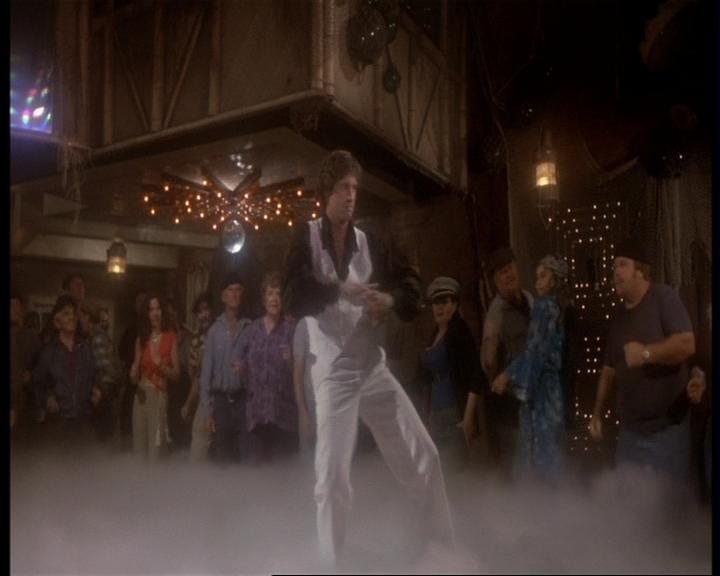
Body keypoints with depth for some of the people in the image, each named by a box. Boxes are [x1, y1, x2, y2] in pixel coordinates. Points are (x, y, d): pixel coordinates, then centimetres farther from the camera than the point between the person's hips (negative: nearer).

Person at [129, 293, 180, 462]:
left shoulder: (171, 338, -1)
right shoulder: (141, 339, 11)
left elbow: (176, 374, -1)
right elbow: (135, 375, 14)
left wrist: (162, 366, -18)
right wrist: (134, 375, -7)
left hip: (160, 396, -3)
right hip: (141, 395, 4)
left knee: (156, 445, -7)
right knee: (139, 442, 5)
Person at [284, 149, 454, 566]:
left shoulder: (370, 243, 9)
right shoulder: (307, 237, -1)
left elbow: (412, 283, 12)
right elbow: (295, 295, -14)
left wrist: (390, 299, -8)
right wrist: (341, 290, -22)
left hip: (375, 368, 4)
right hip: (333, 371, -4)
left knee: (425, 458, 5)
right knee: (332, 477, -2)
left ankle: (447, 549, 21)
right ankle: (332, 563, 15)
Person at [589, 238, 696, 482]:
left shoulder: (663, 298, -8)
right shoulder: (618, 316, 13)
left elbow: (687, 345, -19)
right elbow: (609, 368, 17)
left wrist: (646, 353, -28)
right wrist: (597, 413, 15)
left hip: (667, 428, -6)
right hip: (629, 430, 6)